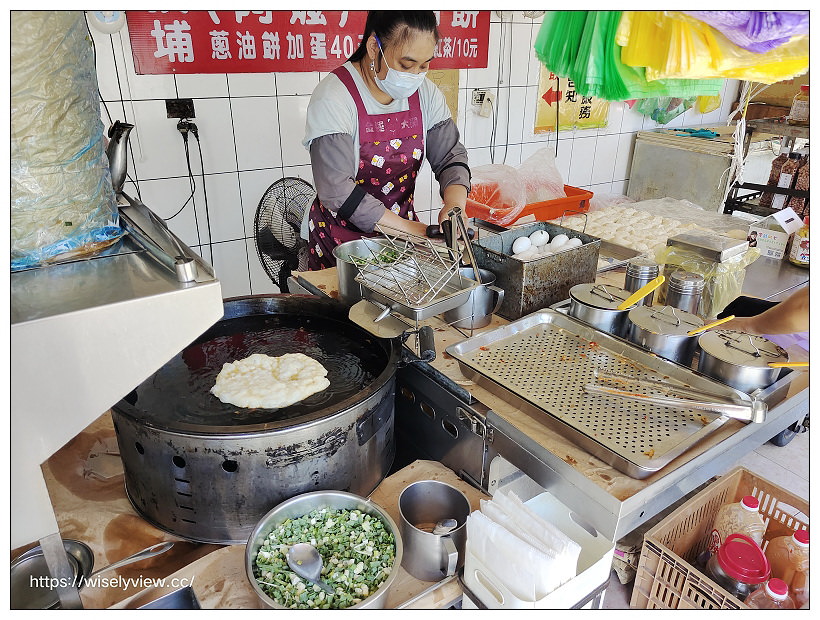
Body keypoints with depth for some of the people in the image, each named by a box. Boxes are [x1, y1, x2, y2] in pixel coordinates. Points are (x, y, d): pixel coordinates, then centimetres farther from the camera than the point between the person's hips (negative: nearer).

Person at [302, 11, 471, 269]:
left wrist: (455, 204, -24)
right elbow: (336, 189, -28)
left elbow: (450, 156, -2)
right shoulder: (333, 97, -21)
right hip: (343, 235, -5)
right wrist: (408, 229, -29)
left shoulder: (425, 92, -2)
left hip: (403, 222, 5)